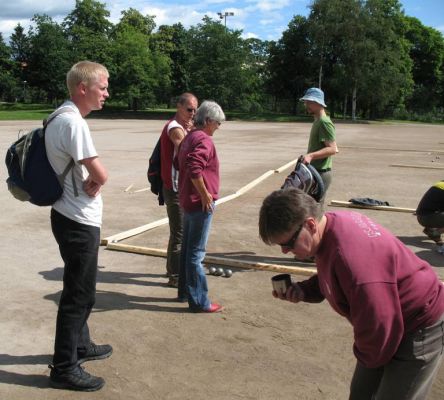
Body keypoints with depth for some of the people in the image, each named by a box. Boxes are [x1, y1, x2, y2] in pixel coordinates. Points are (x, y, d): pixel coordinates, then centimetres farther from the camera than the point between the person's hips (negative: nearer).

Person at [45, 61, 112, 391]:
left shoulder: (60, 116, 11)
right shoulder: (73, 122, -21)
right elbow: (101, 175, -24)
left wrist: (88, 184, -5)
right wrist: (93, 184, -3)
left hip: (73, 217, 10)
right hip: (79, 222, -10)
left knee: (80, 290, 22)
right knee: (79, 295, 0)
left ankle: (81, 346, 38)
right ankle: (64, 368, 13)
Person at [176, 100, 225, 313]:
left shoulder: (189, 137, 14)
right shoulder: (204, 139, -16)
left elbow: (179, 163, 23)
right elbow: (195, 169, -30)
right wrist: (205, 195, -21)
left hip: (188, 200, 10)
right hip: (200, 202, -10)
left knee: (187, 248, 17)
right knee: (196, 253, -4)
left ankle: (185, 291, 28)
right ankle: (199, 301, 3)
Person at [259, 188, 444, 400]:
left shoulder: (351, 256, -39)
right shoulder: (331, 224, -9)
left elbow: (378, 325, -29)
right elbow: (335, 282, 10)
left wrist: (367, 357, -7)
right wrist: (303, 290, -9)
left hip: (419, 329, -9)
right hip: (392, 324, 9)